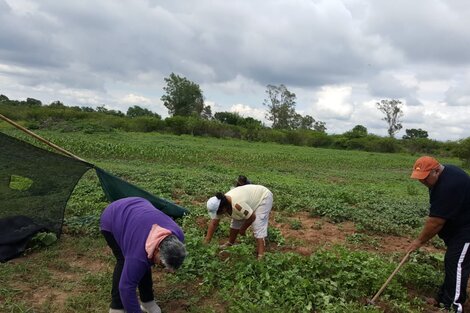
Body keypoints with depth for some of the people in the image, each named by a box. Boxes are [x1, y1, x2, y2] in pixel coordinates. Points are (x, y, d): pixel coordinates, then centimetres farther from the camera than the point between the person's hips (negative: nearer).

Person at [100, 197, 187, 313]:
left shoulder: (177, 236, -23)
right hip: (111, 220, -5)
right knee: (124, 262, -14)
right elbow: (127, 287, -31)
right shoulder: (139, 254, -40)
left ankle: (147, 301, 13)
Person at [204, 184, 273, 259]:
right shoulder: (220, 204, -16)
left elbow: (252, 217, -29)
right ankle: (230, 243, 29)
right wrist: (206, 241, -8)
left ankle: (260, 256, -18)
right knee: (235, 222, 11)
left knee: (258, 228, -18)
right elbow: (213, 223, -8)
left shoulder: (236, 205, -40)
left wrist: (242, 229, -11)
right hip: (252, 197, 8)